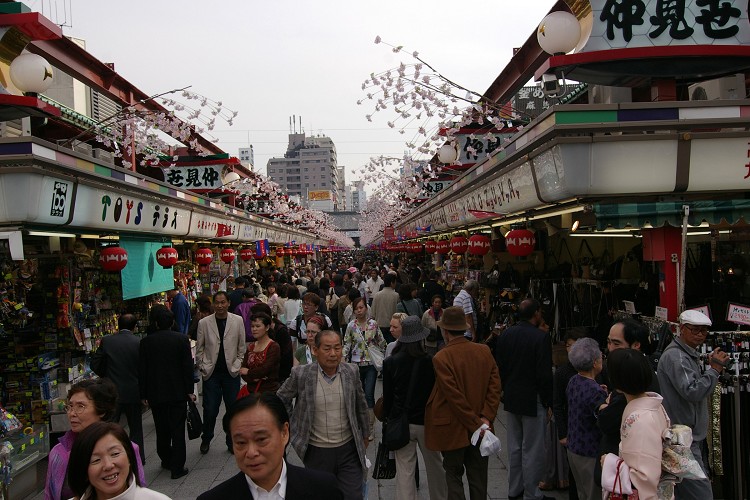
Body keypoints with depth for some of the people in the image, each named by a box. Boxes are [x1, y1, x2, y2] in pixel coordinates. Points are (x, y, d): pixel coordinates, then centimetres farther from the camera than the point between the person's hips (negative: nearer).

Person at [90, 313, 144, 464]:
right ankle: (138, 457, 24)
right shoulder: (139, 343, -10)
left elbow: (95, 365, -3)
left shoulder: (106, 341, -7)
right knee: (135, 426, 16)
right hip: (133, 392, 0)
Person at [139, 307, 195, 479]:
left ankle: (166, 460, 32)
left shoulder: (146, 342, -3)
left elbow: (141, 370, -1)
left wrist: (144, 394, 8)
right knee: (178, 429, 4)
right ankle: (177, 467, 6)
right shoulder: (182, 339, -8)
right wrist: (189, 390, 0)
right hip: (178, 392, -2)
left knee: (162, 429, 17)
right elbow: (188, 366, -8)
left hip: (155, 394, 2)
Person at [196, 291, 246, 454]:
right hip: (211, 373, 0)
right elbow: (199, 348, 6)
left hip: (231, 372, 1)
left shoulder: (238, 321, -2)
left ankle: (232, 442, 25)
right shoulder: (204, 323, -2)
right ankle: (206, 439, 29)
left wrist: (237, 365, -1)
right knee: (210, 410, 4)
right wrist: (202, 367, 1)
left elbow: (242, 347, 4)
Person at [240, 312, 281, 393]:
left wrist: (249, 372, 1)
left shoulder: (274, 347, -7)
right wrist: (254, 378, -11)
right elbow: (243, 372, 6)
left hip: (269, 391, -5)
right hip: (251, 390, 5)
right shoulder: (250, 346, 12)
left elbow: (265, 370, -14)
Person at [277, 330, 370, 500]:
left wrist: (364, 435, 17)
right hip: (316, 452, -1)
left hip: (348, 449, 1)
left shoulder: (352, 372, -4)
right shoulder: (301, 374, -11)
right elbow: (281, 399, 5)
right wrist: (287, 427, 4)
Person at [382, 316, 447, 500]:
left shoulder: (390, 362, -8)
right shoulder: (431, 362, -14)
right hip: (427, 422, 0)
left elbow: (387, 395, -1)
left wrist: (388, 418, 12)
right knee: (435, 466, 20)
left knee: (404, 470, 6)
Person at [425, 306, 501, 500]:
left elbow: (454, 397, -19)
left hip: (454, 430, -4)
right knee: (478, 478, 16)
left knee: (453, 475, 11)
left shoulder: (441, 358, -18)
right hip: (480, 430, 5)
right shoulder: (484, 351, -3)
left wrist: (475, 424, -11)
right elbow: (495, 386, -4)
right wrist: (486, 418, -6)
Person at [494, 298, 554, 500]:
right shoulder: (541, 337, -18)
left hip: (511, 398, 6)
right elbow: (545, 374, -18)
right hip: (533, 400, -6)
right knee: (532, 450, 5)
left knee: (514, 446, 18)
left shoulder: (505, 335, 0)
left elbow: (499, 367, 5)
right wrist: (548, 403, -7)